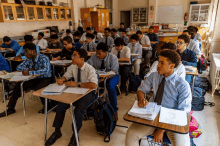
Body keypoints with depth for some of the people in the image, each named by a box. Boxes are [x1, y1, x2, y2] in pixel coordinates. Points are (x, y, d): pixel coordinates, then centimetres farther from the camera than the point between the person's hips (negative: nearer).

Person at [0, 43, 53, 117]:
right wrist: (28, 69, -9)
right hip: (34, 78, 7)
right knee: (18, 86, -6)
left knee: (38, 89, -35)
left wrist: (29, 73, -37)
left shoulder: (44, 58, -20)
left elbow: (46, 71, -38)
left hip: (45, 79, -7)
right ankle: (10, 108, 10)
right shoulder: (29, 59, 2)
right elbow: (18, 67, 13)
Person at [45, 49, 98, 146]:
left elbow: (94, 85, -34)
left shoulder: (89, 69, -21)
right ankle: (57, 132, 14)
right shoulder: (73, 67, -3)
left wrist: (77, 84, -31)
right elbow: (66, 76, 14)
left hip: (88, 93, -6)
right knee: (60, 106, -9)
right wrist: (62, 80, -11)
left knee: (78, 111, -28)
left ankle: (75, 136, -1)